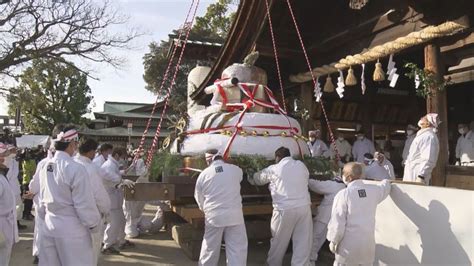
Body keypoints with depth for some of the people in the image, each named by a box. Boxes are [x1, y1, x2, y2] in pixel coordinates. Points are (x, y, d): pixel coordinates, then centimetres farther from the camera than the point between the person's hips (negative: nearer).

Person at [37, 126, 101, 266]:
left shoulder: (45, 167, 2)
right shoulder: (75, 169, -20)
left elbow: (42, 199, 12)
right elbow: (85, 204, -16)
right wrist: (94, 224, -2)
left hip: (49, 226, 7)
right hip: (71, 228, -7)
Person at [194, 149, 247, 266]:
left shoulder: (203, 174, 0)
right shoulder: (236, 169, -1)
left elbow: (199, 199, 8)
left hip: (213, 216, 2)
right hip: (234, 215, -1)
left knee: (210, 248, 16)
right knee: (237, 249, 4)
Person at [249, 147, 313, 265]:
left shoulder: (273, 169, 0)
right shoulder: (302, 165, 8)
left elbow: (257, 178, 14)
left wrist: (250, 179, 37)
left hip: (285, 210, -2)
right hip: (304, 207, 2)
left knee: (279, 242, 14)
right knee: (303, 242, 9)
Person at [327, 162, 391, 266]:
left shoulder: (343, 194, -15)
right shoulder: (374, 190, -1)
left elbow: (337, 222, -13)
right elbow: (385, 187, 24)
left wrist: (333, 241, 0)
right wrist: (386, 181, 47)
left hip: (349, 244, -4)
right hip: (368, 242, 5)